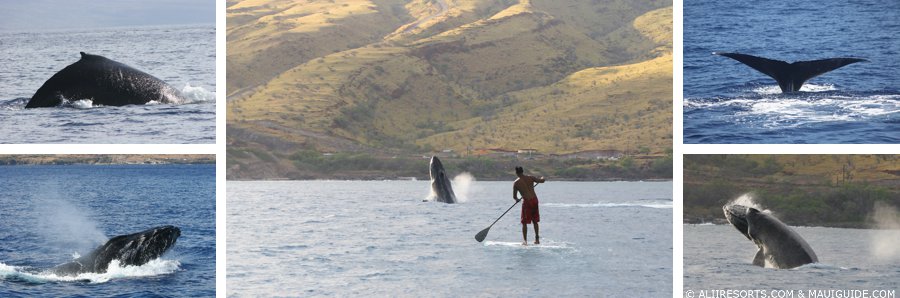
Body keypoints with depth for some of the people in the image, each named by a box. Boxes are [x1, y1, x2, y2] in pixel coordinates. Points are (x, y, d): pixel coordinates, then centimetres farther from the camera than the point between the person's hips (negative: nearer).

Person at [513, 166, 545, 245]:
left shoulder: (516, 183, -3)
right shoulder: (530, 178, 2)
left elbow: (514, 196, 3)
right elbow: (542, 180, 3)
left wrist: (517, 199, 27)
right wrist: (542, 178, 27)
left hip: (527, 202, -4)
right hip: (535, 200, 4)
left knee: (524, 223, 5)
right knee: (535, 221, 18)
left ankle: (525, 240, -2)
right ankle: (537, 239, 22)